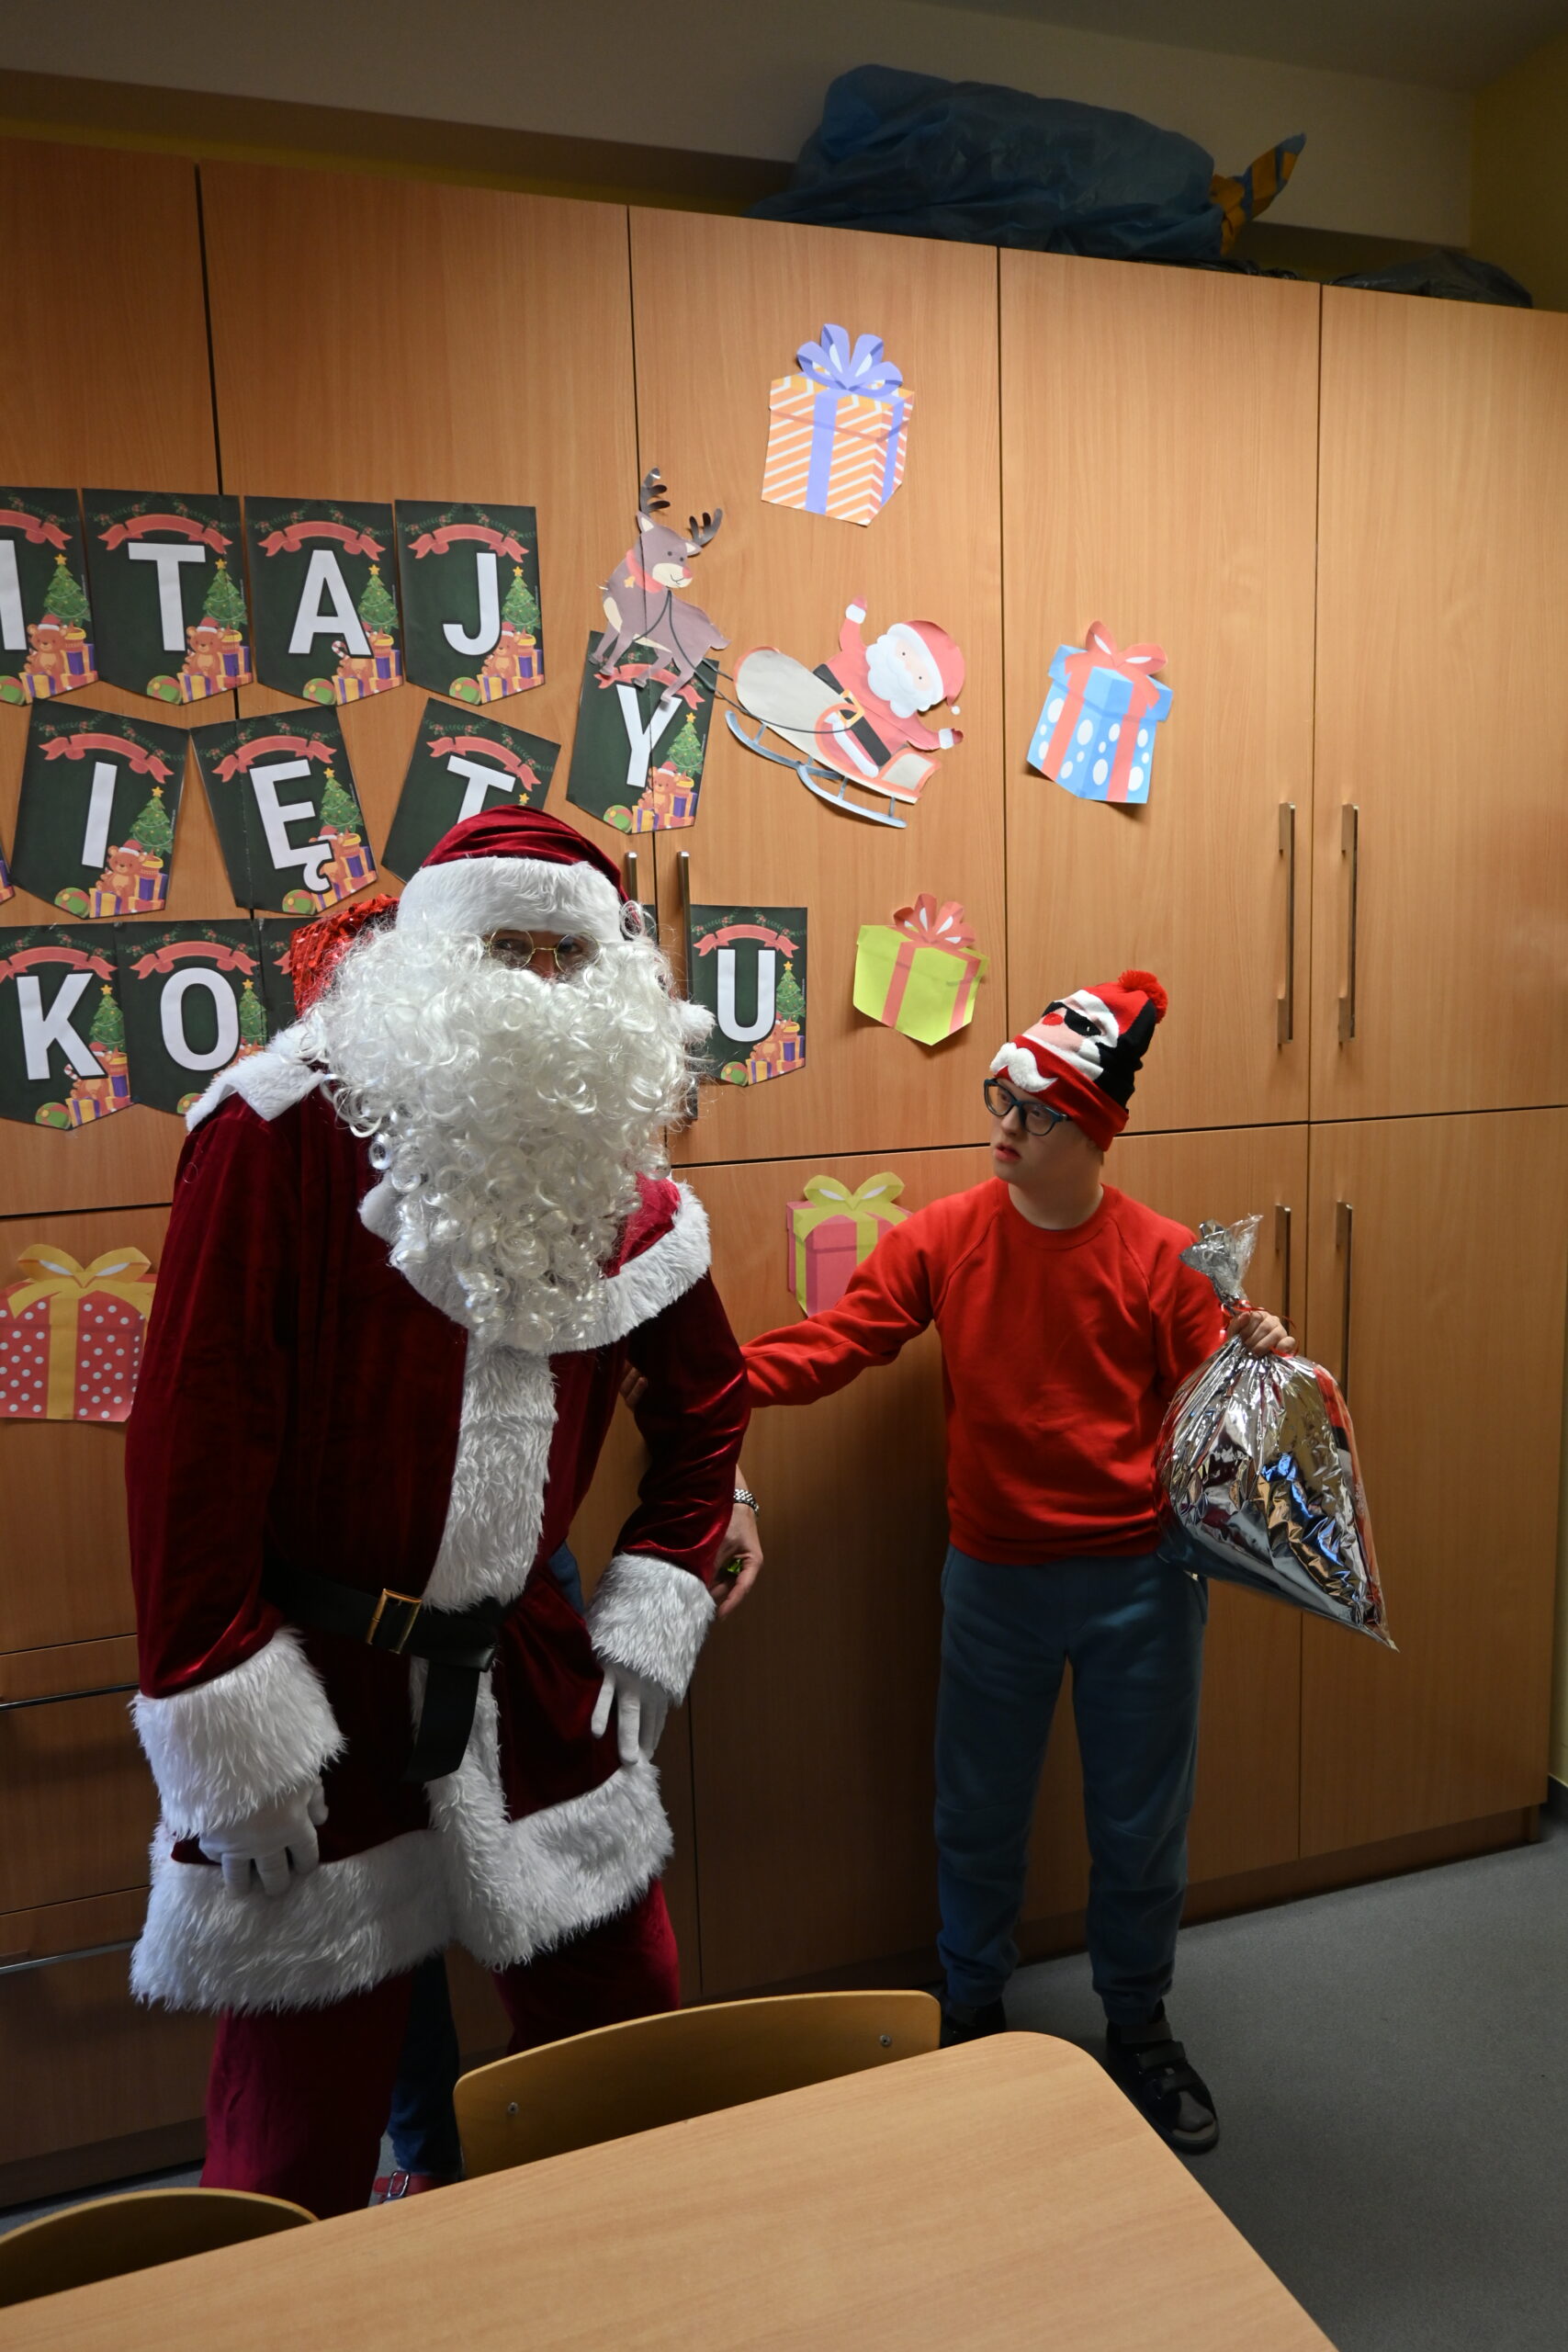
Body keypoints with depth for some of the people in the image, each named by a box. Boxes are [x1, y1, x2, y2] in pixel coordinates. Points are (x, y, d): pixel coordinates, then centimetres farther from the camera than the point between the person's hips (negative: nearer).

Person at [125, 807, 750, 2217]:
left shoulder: (622, 1182, 3)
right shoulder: (288, 1132, -14)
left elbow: (707, 1403, 15)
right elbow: (194, 1431, -15)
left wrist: (653, 1614, 8)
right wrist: (229, 1718, -14)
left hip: (525, 1678, 5)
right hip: (313, 1691, -5)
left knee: (625, 2024, 18)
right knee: (299, 2128, 9)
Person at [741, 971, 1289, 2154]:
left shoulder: (1162, 1257, -9)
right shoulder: (942, 1237, -7)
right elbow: (831, 1342, -13)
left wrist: (1258, 1360, -26)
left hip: (1141, 1578, -1)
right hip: (997, 1577, 1)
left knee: (1140, 1821, 15)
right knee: (978, 1815, 17)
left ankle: (1139, 2027, 42)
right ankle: (971, 2016, 43)